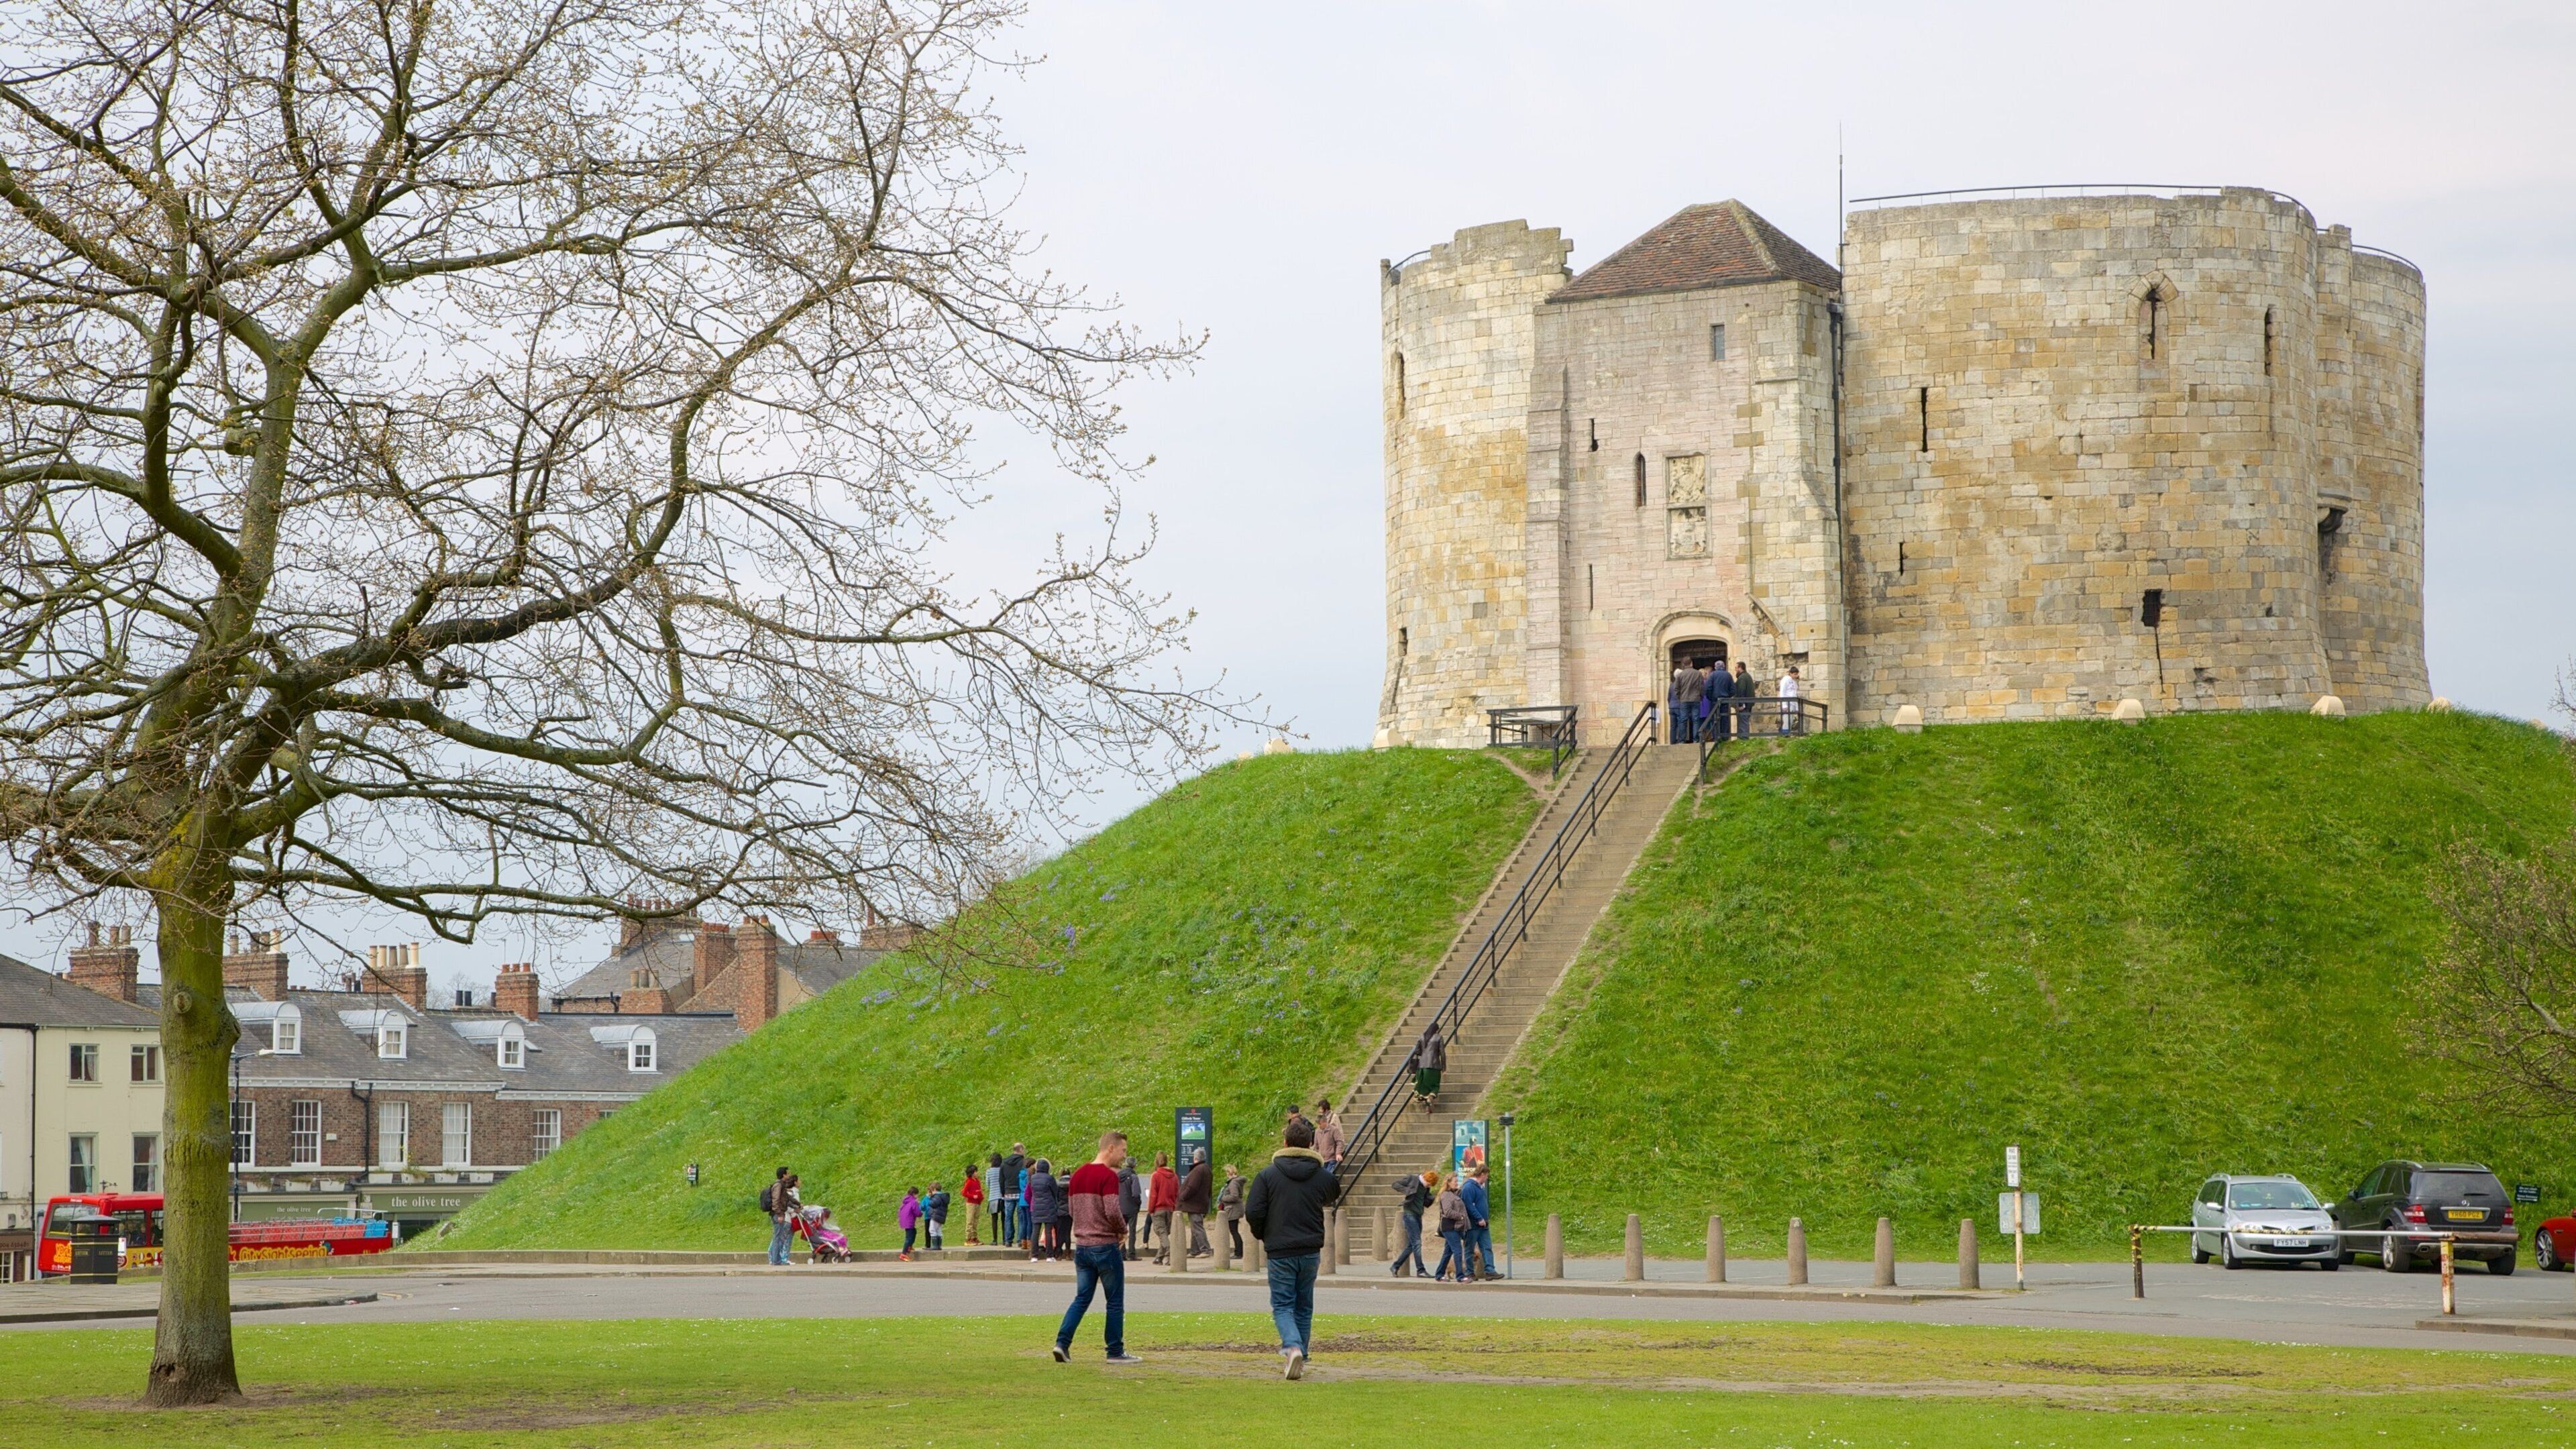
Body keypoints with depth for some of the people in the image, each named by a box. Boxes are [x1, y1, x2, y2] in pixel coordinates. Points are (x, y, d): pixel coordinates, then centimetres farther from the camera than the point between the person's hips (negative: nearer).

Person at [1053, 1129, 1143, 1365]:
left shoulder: (1077, 1175, 10)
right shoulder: (1108, 1176, -15)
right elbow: (1112, 1212, -22)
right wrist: (1123, 1230, -4)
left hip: (1082, 1246, 7)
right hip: (1105, 1246, -7)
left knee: (1082, 1298, 11)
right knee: (1115, 1301, 4)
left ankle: (1062, 1342, -3)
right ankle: (1115, 1352, 9)